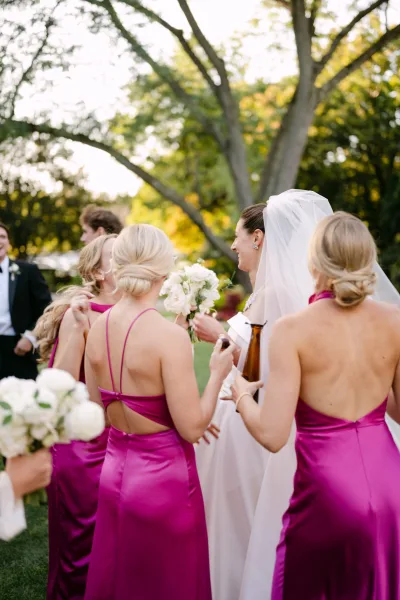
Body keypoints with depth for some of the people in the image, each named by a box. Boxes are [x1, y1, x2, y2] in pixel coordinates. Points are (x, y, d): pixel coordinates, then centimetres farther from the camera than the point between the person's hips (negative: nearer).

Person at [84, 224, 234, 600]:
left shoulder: (97, 329, -2)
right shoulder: (169, 336, -22)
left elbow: (98, 408, 9)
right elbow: (192, 428, -18)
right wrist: (218, 374, -5)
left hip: (114, 470, 6)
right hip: (162, 476, -6)